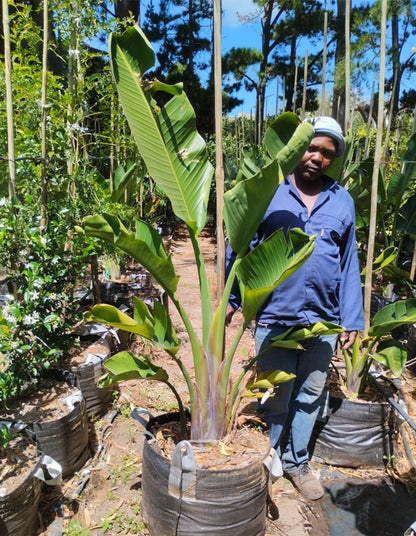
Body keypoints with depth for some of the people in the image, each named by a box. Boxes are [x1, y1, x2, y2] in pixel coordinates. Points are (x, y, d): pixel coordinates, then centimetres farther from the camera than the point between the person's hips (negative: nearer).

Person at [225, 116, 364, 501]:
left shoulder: (343, 202, 6)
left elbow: (349, 264, 8)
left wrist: (352, 320, 6)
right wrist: (231, 299, -8)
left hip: (324, 321, 3)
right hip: (274, 316, -2)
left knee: (309, 397, 18)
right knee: (275, 399, 14)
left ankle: (297, 462, 40)